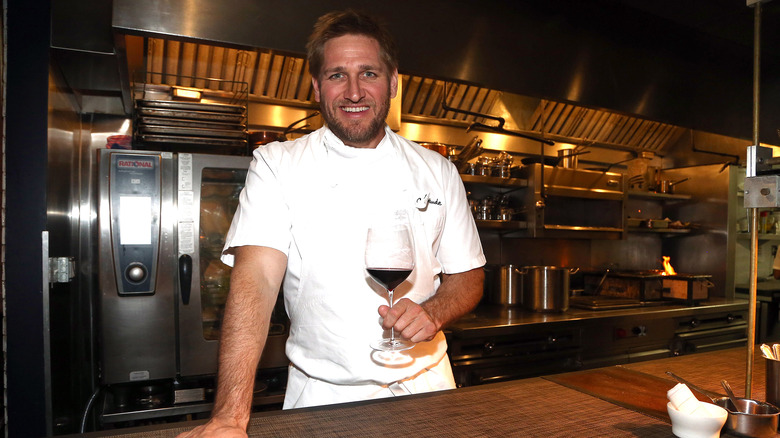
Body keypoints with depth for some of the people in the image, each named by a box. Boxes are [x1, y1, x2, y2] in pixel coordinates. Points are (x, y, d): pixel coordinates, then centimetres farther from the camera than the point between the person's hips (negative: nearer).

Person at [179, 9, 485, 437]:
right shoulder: (277, 165, -8)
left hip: (424, 384, 3)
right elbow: (256, 278, -18)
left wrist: (433, 313, -17)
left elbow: (467, 277, 4)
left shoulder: (437, 171, -1)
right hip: (324, 396, -2)